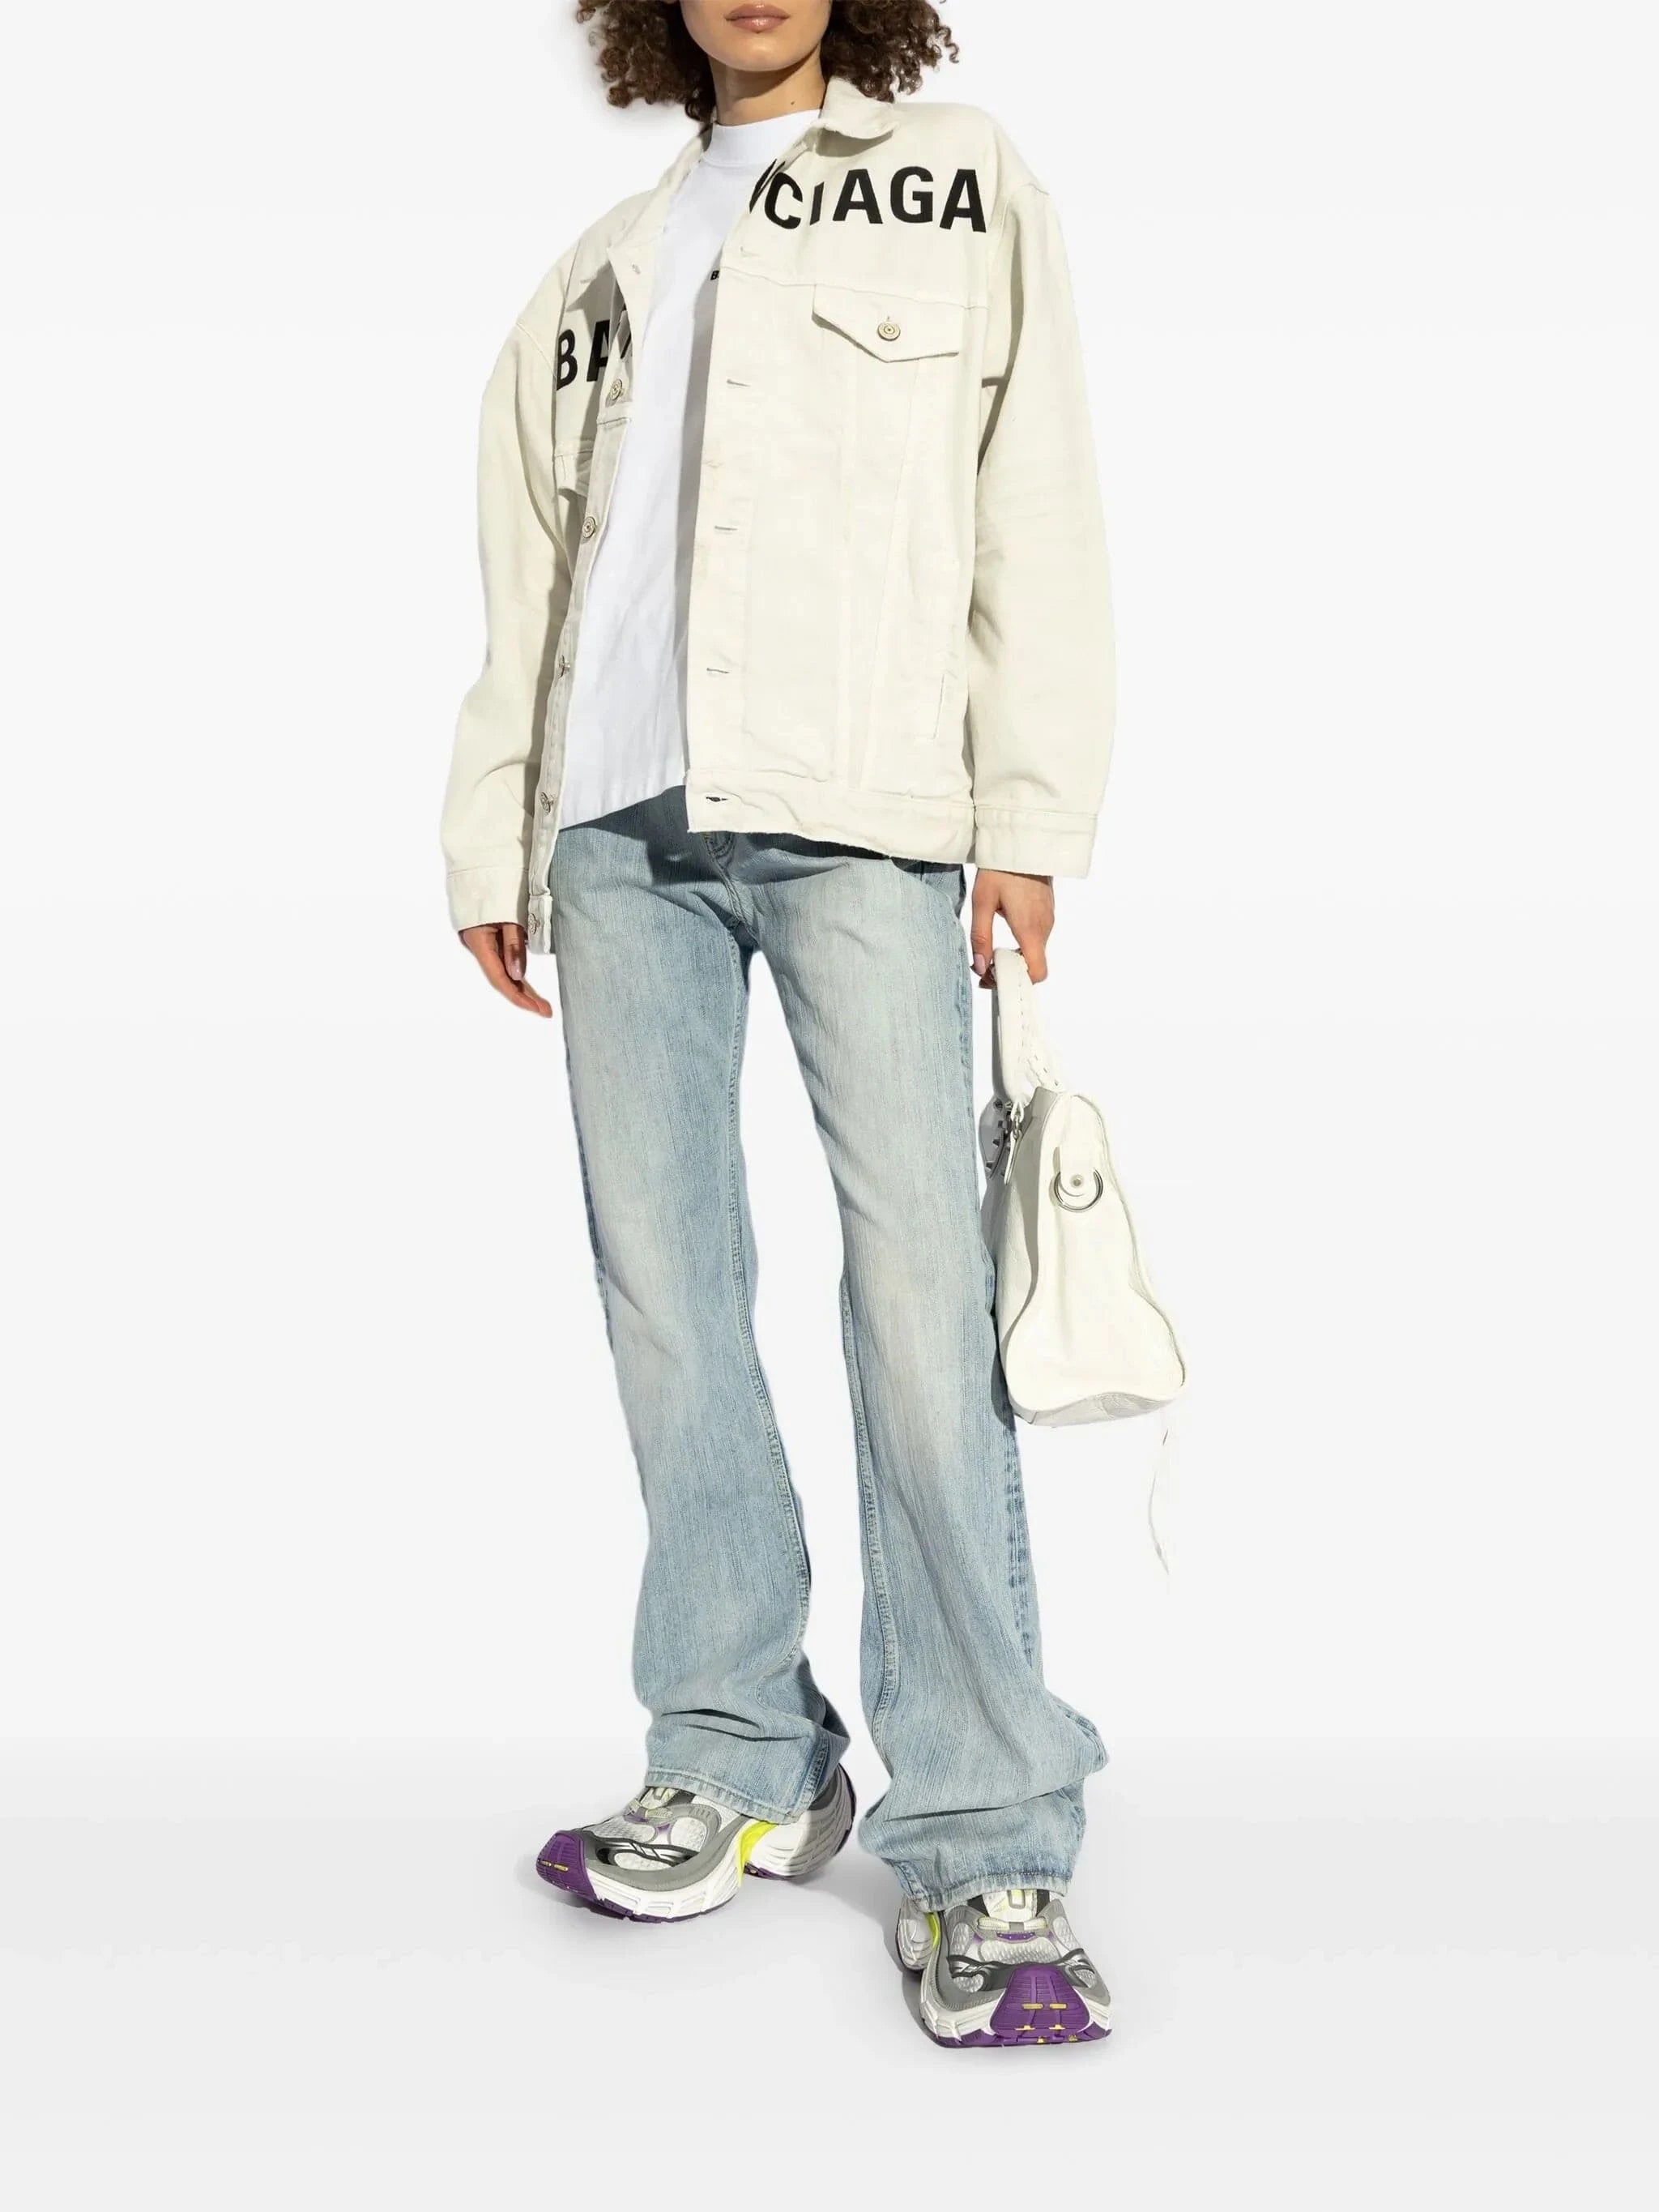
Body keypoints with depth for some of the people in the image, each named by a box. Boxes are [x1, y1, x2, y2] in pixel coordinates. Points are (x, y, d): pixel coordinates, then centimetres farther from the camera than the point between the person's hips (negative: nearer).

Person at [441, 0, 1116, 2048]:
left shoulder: (966, 191, 14)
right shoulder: (601, 270, 27)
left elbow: (1038, 517, 4)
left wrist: (1034, 819, -7)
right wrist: (489, 840, 14)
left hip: (858, 808, -4)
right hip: (619, 820, 5)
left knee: (918, 1288, -12)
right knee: (662, 1285, 1)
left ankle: (984, 1846, -9)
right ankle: (740, 1768, 11)